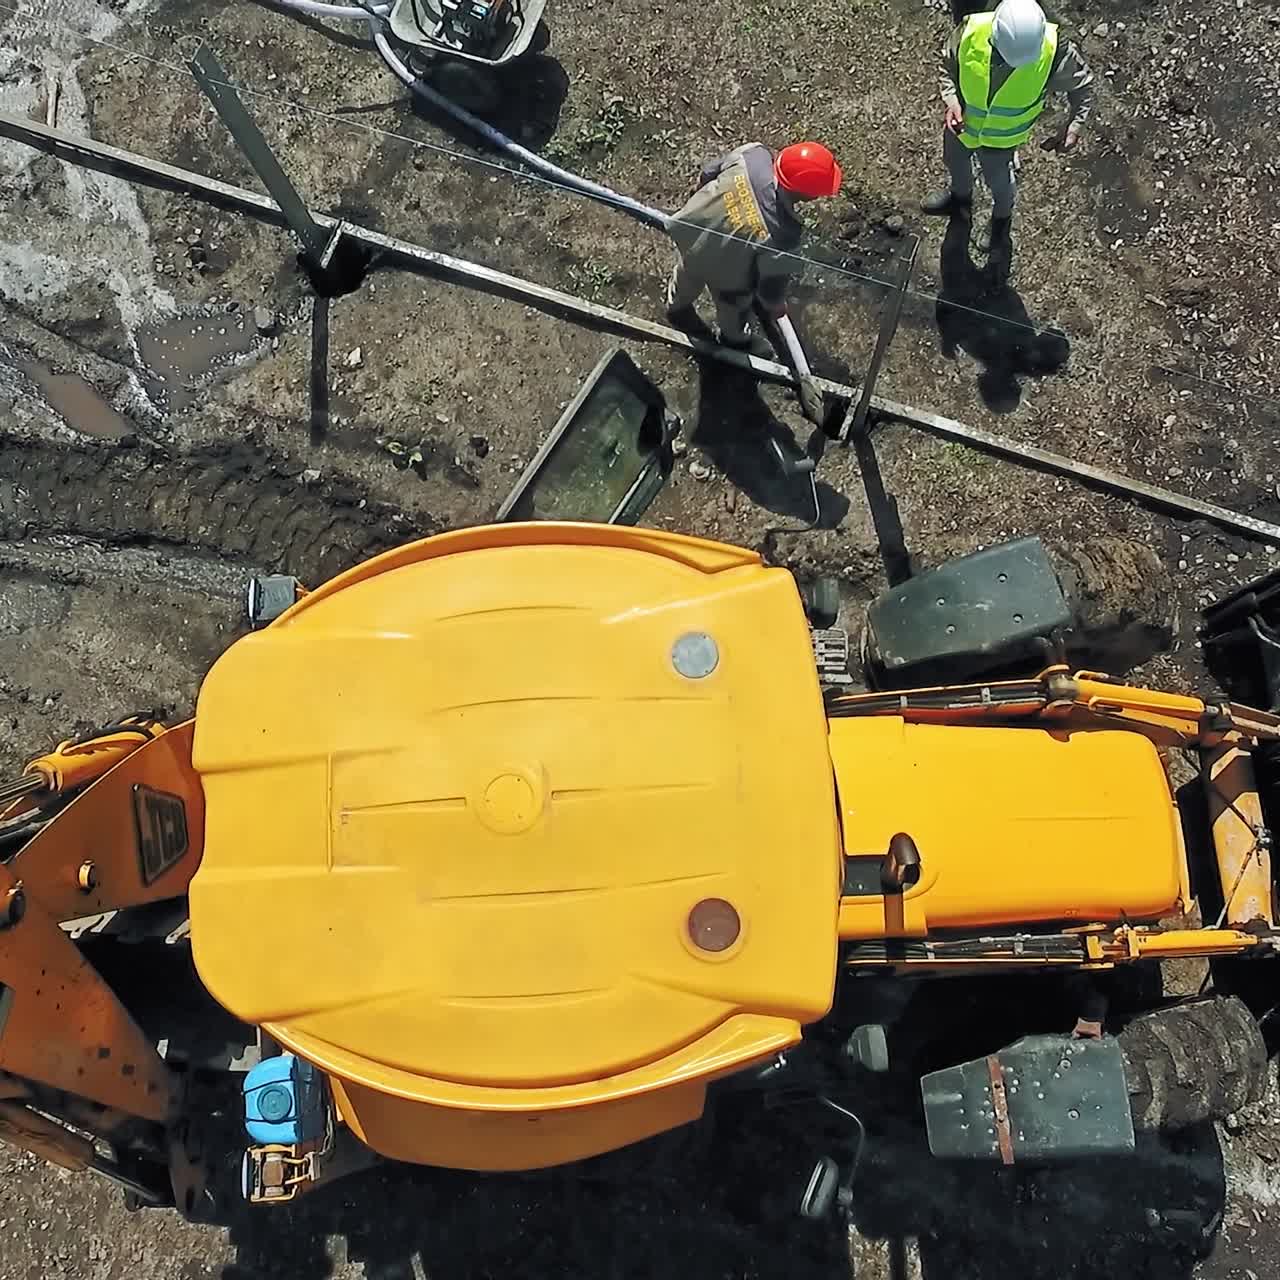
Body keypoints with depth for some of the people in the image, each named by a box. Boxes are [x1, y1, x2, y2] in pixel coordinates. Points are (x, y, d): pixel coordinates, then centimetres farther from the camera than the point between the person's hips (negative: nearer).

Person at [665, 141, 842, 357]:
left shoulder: (754, 154, -32)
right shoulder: (781, 236, -42)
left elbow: (709, 173, -10)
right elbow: (773, 278, -20)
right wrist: (774, 303, 3)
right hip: (724, 272, -5)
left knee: (686, 276, 39)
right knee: (733, 308, 32)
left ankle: (677, 307, 72)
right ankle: (736, 340, 65)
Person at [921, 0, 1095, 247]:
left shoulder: (1055, 52, -37)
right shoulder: (970, 32, -35)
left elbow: (1082, 85, -17)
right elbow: (948, 66, -14)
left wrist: (1073, 128, -30)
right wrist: (951, 102, -31)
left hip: (1002, 137, -2)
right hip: (961, 122, 2)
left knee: (998, 179, 27)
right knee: (955, 162, 32)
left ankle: (1002, 215, 62)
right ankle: (960, 196, 68)